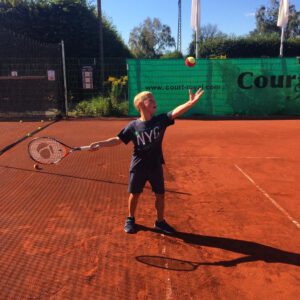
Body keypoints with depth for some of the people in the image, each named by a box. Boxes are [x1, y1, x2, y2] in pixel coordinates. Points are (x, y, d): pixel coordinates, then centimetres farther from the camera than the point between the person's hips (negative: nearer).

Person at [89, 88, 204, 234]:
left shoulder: (161, 120, -6)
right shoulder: (133, 126, -9)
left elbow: (176, 111, -19)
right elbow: (118, 140, -4)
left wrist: (192, 101, -32)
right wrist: (101, 143, -14)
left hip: (156, 166, 2)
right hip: (138, 167, -1)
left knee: (160, 195, 10)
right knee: (134, 194, 13)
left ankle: (160, 222, 30)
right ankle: (130, 219, 36)